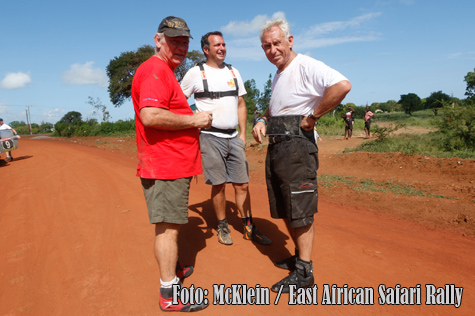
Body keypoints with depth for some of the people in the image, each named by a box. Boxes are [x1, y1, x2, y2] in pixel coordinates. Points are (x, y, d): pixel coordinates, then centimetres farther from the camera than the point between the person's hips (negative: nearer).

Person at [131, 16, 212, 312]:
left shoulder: (165, 72, 23)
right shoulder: (155, 70, -13)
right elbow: (150, 115, -28)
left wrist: (193, 120, 16)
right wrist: (193, 120, -18)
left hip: (173, 164, 11)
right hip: (166, 166, -11)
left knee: (169, 224, 21)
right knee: (168, 226, -3)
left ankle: (172, 269, 39)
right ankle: (170, 294, 10)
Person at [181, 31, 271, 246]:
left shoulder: (233, 72, 14)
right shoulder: (195, 73, 0)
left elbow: (241, 104, 15)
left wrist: (243, 134, 9)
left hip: (234, 137, 4)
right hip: (210, 137, -4)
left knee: (242, 183, 4)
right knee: (218, 185, 2)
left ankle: (249, 227, 16)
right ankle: (222, 226, 20)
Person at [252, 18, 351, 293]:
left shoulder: (306, 66, -12)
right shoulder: (278, 74, 18)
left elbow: (342, 85, -28)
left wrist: (313, 116, -20)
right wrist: (263, 121, 12)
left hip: (297, 146, -10)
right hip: (275, 147, 10)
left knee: (300, 210, -2)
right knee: (285, 210, 16)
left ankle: (304, 272, 11)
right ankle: (300, 256, 33)